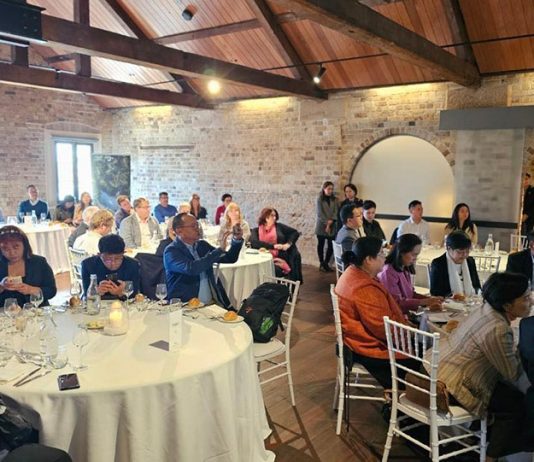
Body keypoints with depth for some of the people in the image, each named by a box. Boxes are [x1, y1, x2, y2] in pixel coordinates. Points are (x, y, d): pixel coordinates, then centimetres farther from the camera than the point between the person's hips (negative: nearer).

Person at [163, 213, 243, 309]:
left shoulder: (202, 245, 10)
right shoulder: (171, 251, -8)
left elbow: (230, 259, 15)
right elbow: (191, 268, -26)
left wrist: (237, 240, -3)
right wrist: (219, 250, -20)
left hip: (212, 303, 6)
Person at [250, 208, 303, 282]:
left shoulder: (279, 226, 14)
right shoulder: (256, 231, 11)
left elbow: (295, 232, 16)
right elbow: (254, 243, -9)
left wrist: (288, 243, -3)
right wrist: (273, 246, -15)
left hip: (281, 260, 2)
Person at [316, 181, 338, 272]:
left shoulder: (334, 200, 9)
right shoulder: (319, 199, -3)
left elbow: (335, 212, 1)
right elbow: (319, 213, -9)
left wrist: (331, 221, -13)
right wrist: (326, 223, -14)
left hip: (332, 227, 3)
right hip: (321, 226, -3)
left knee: (331, 246, 1)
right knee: (321, 245, 5)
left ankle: (326, 263, 15)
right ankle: (321, 264, 13)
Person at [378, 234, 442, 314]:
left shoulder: (405, 270, 12)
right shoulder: (388, 272, -16)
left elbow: (410, 294, 15)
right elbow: (396, 302, -17)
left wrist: (429, 299, -1)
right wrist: (424, 302, -18)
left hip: (408, 313, 8)